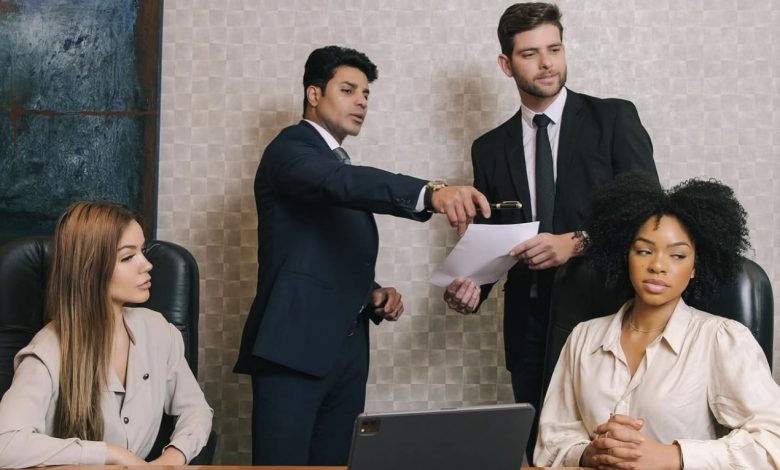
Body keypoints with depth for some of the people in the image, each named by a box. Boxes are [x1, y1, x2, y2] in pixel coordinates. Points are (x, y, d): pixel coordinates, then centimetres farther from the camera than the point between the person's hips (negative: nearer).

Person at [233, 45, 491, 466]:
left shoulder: (347, 169, 22)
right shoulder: (290, 149, -4)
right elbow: (342, 183, -27)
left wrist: (373, 295, 6)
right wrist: (430, 193, -42)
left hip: (346, 352, 8)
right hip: (293, 346, -8)